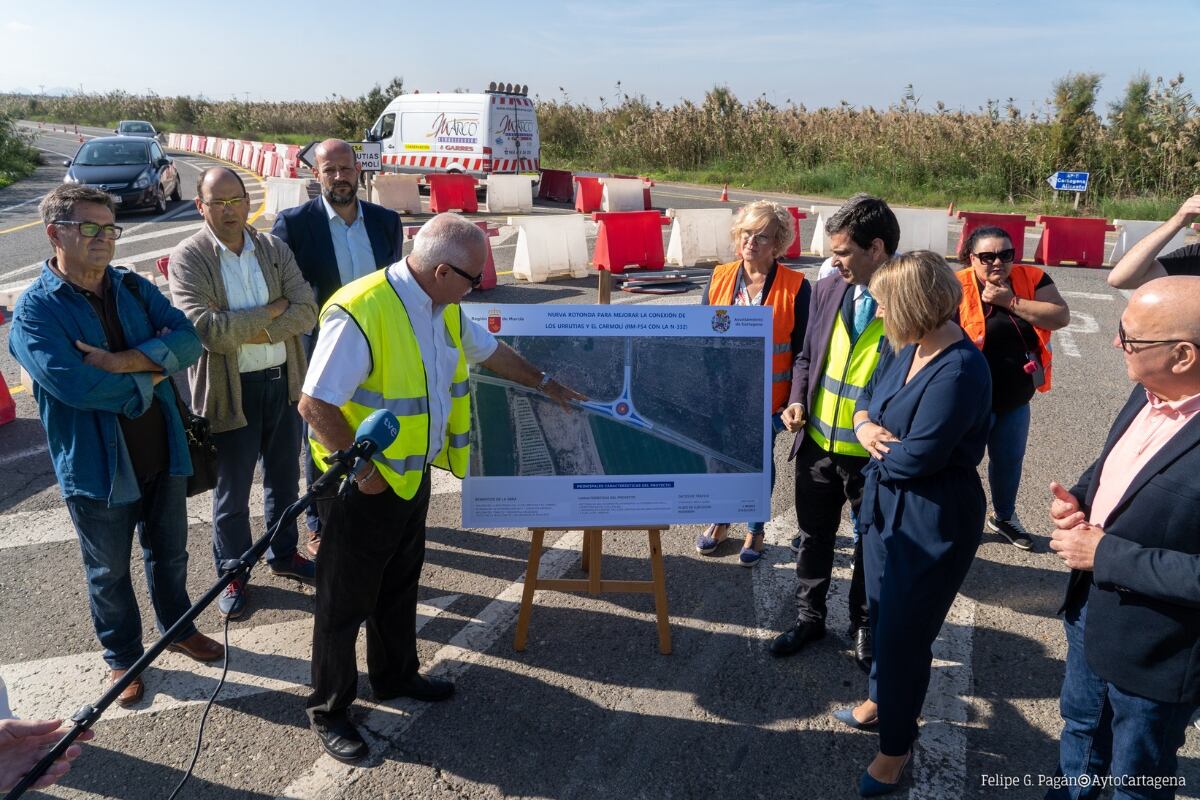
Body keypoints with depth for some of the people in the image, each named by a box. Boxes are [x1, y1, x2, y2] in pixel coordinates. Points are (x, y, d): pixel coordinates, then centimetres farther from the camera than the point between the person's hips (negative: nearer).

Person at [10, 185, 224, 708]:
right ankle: (122, 657, 37)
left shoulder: (135, 288, 3)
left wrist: (120, 361, -24)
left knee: (169, 554, 23)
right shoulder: (35, 310, -13)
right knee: (109, 573, 16)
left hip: (162, 454, 4)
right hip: (97, 467, -4)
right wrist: (152, 371, -16)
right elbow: (76, 385, -28)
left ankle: (178, 628, 46)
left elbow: (187, 340, -11)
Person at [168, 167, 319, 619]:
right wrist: (272, 310, -16)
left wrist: (252, 330, -19)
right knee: (232, 492, 11)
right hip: (231, 390, -4)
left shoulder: (274, 249, 1)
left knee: (284, 479, 20)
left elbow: (306, 312, -7)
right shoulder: (187, 258, -11)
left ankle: (283, 554, 42)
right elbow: (205, 328, -23)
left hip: (283, 381, 4)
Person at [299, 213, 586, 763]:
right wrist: (363, 470, -21)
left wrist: (543, 383, 29)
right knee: (346, 600, 9)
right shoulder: (360, 313, -28)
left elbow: (490, 350, 19)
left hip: (413, 475, 8)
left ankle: (395, 675, 46)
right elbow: (314, 405, -27)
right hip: (362, 486, -8)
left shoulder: (444, 308, 1)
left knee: (400, 584, 24)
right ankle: (328, 711, 29)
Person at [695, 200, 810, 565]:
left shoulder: (796, 287, -12)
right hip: (720, 394, 3)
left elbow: (802, 351, -8)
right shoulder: (720, 278, -2)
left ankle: (755, 529, 35)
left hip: (766, 398, -3)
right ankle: (721, 520, 41)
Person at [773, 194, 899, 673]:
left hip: (875, 456, -4)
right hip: (818, 445, 4)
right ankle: (809, 617, 40)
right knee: (814, 537, 19)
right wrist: (797, 402, -6)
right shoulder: (827, 290, -1)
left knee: (872, 546, 16)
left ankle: (865, 628, 38)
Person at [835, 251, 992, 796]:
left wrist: (879, 448, -7)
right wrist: (864, 425, -10)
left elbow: (917, 457, -27)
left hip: (932, 521, -8)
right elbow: (867, 395, 13)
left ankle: (895, 746, 28)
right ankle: (883, 700, 49)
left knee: (902, 630, 6)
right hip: (884, 503, 8)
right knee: (883, 613, 24)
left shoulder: (959, 370, -27)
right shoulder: (903, 348, 0)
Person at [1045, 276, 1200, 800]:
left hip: (1153, 649, -7)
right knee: (1081, 724, 31)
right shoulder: (1148, 393, -6)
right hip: (1091, 606, 7)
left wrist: (1106, 555, -26)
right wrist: (1077, 500, -7)